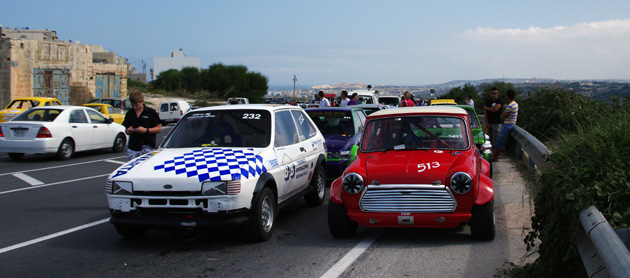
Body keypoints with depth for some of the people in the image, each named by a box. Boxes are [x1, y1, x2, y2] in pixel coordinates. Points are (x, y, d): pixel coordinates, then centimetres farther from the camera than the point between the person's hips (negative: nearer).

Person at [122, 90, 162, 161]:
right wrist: (129, 131, -3)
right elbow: (126, 130, 21)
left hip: (147, 147, -4)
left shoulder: (151, 112, 0)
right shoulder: (129, 114, 13)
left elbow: (159, 129, 0)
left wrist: (146, 130, -13)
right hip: (132, 148, 4)